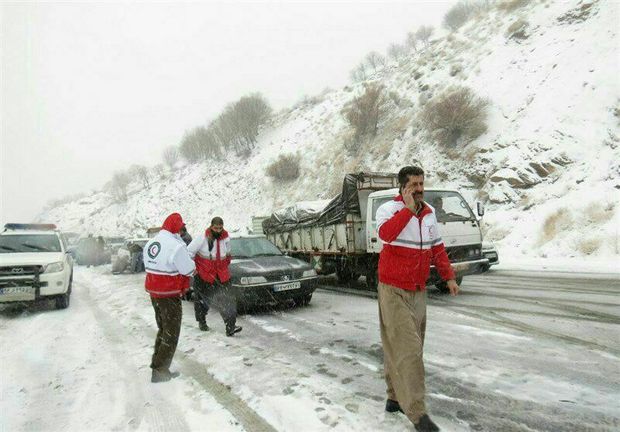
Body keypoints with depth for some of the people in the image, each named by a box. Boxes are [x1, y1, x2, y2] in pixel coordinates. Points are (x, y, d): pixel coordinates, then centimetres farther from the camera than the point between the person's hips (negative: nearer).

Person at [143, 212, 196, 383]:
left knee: (163, 329, 23)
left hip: (153, 292, 9)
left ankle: (157, 364, 31)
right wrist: (190, 260, 3)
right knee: (171, 334, 4)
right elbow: (189, 270, -18)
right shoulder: (176, 246, -23)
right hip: (169, 295, -8)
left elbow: (148, 265, 11)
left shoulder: (150, 243, 5)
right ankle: (159, 371, 7)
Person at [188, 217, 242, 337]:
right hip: (203, 275, -2)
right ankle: (201, 322, 38)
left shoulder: (226, 238, -2)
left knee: (228, 299, -10)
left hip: (221, 275, 3)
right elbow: (189, 252, -10)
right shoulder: (202, 239, -16)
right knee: (201, 300, 14)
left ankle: (230, 327, -12)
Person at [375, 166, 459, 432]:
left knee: (404, 348, 14)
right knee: (408, 349, -9)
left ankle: (396, 398, 29)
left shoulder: (429, 214, 11)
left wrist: (448, 276, 13)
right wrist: (408, 208, -24)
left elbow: (437, 248, 19)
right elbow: (385, 233, -32)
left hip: (419, 292, 7)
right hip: (394, 291, -7)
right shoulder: (389, 209, -10)